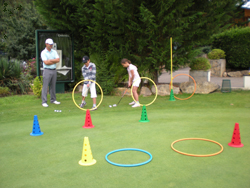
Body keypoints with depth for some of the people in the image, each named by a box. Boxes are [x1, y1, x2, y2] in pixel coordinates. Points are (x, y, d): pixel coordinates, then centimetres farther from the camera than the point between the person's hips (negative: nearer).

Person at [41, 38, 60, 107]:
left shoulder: (54, 52, 11)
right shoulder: (43, 52, -4)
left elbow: (58, 60, -2)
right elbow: (46, 62, -15)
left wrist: (50, 60, -11)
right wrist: (54, 61, -5)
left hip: (54, 70, 5)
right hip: (47, 70, -5)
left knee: (53, 86, 11)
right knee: (45, 86, -5)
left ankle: (53, 100, 21)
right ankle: (44, 102, -2)